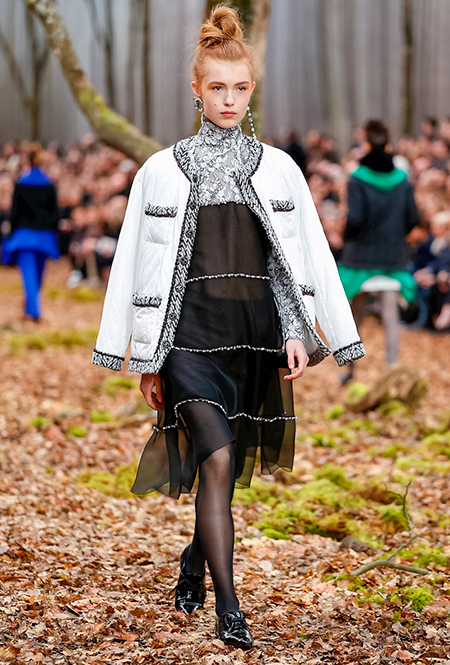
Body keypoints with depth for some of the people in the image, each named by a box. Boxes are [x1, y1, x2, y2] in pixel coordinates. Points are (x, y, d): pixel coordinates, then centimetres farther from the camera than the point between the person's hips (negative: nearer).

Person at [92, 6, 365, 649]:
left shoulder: (278, 168, 8)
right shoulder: (162, 171, 4)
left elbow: (308, 253, 7)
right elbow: (137, 261, 6)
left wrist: (297, 332, -3)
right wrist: (147, 357, 4)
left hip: (256, 329, 3)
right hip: (190, 329, -2)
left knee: (229, 464, 11)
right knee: (217, 459, -16)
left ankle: (193, 565, 38)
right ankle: (228, 611, -13)